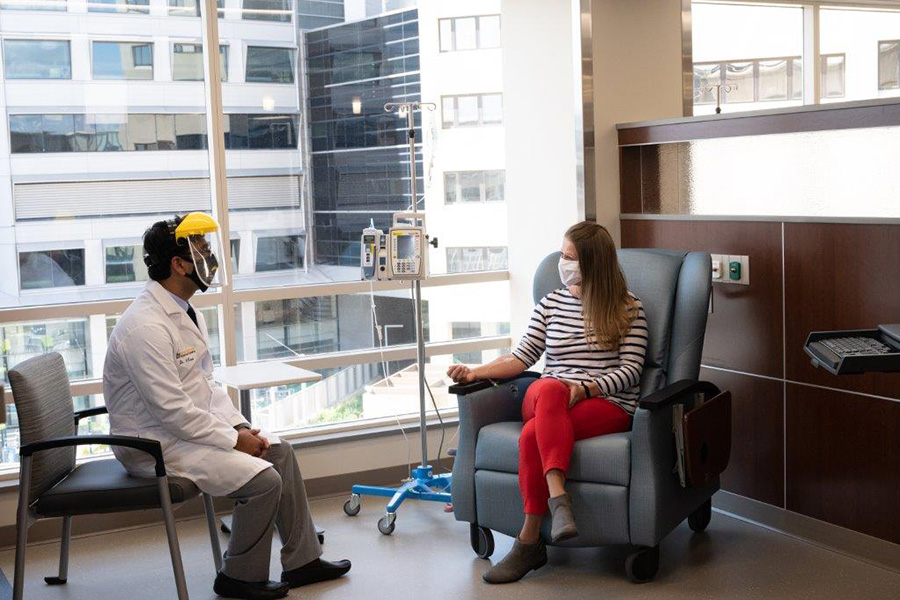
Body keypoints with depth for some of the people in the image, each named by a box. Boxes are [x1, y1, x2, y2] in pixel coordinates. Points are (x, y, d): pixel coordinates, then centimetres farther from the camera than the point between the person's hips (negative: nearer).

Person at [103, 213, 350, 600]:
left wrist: (240, 426, 0)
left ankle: (302, 561, 19)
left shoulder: (186, 313, 7)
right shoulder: (146, 327, -25)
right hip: (155, 445, -10)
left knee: (278, 450, 9)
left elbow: (205, 383, 13)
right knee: (263, 479, -19)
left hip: (191, 425, 10)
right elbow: (172, 410, -26)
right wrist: (234, 439, -17)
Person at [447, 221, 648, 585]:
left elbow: (631, 370, -1)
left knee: (532, 436, -33)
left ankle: (529, 542, -33)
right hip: (544, 399, 3)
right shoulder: (550, 304, 17)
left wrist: (585, 389, -17)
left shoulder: (627, 309, 6)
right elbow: (522, 357, 12)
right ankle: (558, 497, -46)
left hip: (608, 406, -3)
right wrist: (476, 372, -2)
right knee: (550, 389, -38)